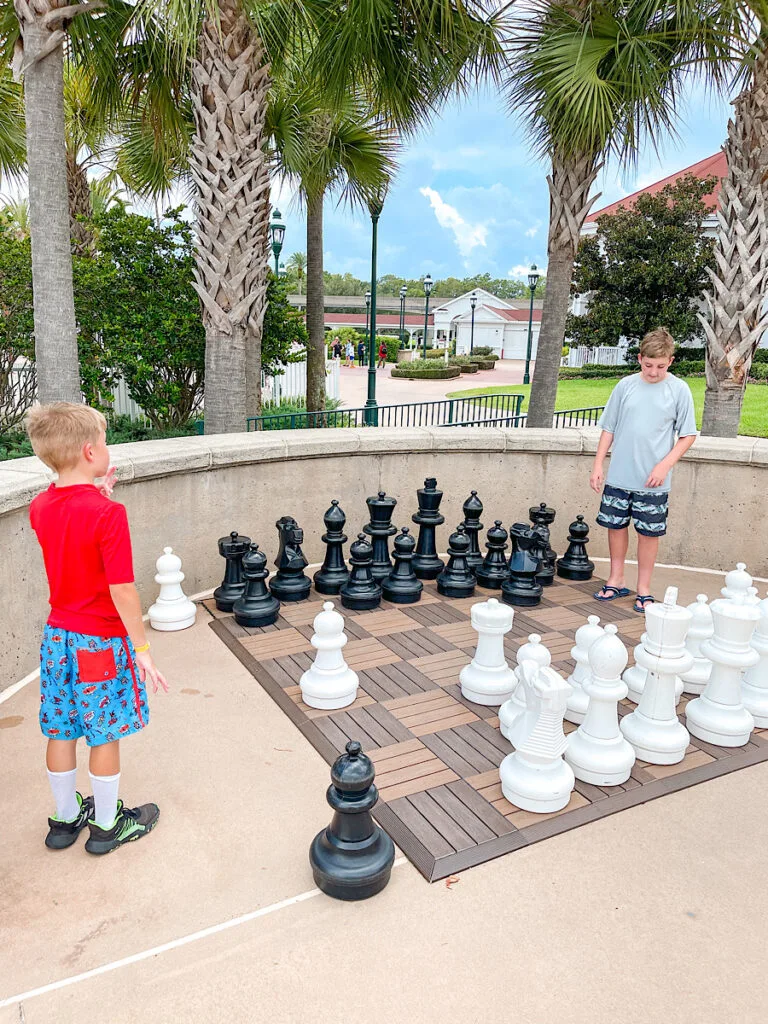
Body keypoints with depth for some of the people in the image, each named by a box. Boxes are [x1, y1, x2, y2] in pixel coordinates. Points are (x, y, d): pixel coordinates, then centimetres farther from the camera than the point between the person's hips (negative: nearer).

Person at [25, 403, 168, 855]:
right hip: (102, 641, -7)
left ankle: (66, 817, 36)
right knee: (106, 734, 9)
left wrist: (97, 491, 8)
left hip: (57, 638, 7)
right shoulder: (109, 513, -23)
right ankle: (107, 824, 26)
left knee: (61, 732, 18)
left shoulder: (40, 508, -1)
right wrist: (142, 647, -15)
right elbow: (122, 590, -23)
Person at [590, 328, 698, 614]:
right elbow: (608, 428, 7)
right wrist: (598, 465, 3)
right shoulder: (626, 386, 2)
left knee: (649, 532, 5)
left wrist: (664, 465, -11)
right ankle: (616, 581, 27)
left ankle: (644, 589, 20)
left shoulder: (679, 390, -3)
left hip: (653, 482, -2)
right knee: (616, 525, 10)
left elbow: (688, 436, 0)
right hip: (618, 476, 2)